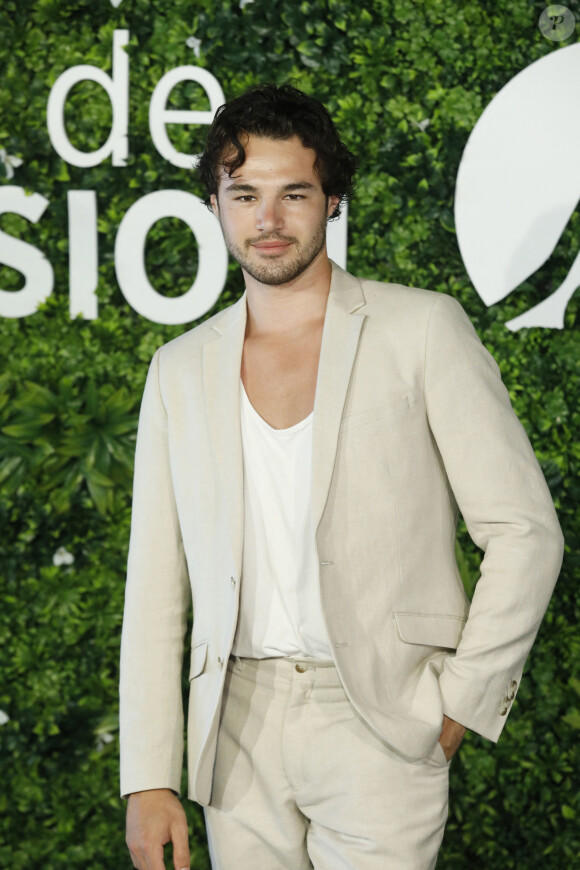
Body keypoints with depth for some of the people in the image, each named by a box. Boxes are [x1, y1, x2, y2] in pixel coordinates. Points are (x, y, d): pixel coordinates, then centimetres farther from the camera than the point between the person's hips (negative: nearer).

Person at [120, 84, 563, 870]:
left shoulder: (422, 330, -1)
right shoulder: (181, 370, 10)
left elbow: (525, 531, -1)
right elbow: (156, 585, 10)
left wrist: (460, 704, -6)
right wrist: (148, 779, 4)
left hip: (381, 720, -3)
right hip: (240, 726, 4)